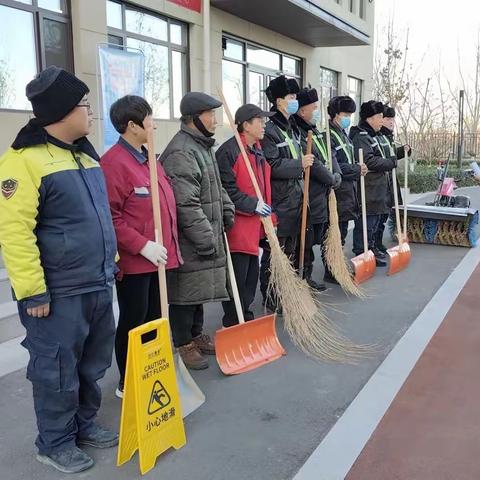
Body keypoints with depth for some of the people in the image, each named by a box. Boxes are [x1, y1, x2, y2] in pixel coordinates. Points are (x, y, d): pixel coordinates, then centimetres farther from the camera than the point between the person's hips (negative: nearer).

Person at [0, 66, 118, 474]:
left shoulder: (84, 153, 12)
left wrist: (111, 261, 20)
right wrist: (33, 291, -21)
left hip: (97, 285, 8)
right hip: (59, 293, -8)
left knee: (92, 365, 20)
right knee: (57, 371, 7)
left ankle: (85, 425, 39)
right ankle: (55, 442, 27)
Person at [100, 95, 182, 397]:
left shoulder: (148, 158, 12)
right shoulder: (114, 162, -17)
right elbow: (109, 218, -21)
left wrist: (169, 244, 15)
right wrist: (143, 246, -22)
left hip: (158, 257, 9)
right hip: (133, 261, -9)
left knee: (154, 318, 18)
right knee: (133, 322, 4)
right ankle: (127, 384, 22)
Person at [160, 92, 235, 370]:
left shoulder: (203, 146, 14)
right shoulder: (181, 153, -20)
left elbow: (216, 186, 25)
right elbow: (186, 204, -25)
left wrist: (227, 209, 11)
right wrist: (206, 240, -22)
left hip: (206, 234, 10)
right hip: (188, 241, -10)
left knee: (200, 288, 19)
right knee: (186, 291, 3)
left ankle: (197, 335, 34)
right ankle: (184, 344, 17)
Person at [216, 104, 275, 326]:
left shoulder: (257, 150, 15)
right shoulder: (229, 151, -15)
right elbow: (226, 189, -20)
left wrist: (267, 212, 18)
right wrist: (253, 204, -18)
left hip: (254, 223, 10)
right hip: (237, 223, -9)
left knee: (252, 274, 16)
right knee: (237, 276, -3)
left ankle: (245, 316, 29)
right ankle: (233, 323, 9)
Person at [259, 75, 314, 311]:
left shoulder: (293, 129, 16)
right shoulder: (270, 131, -12)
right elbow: (271, 166, -23)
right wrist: (300, 164, -18)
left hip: (295, 200, 9)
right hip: (278, 203, -9)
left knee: (291, 249, 16)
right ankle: (270, 299, 8)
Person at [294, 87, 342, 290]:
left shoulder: (316, 132, 18)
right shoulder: (299, 134, -15)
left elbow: (331, 156, 16)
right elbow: (313, 164, -21)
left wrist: (337, 175, -2)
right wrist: (332, 179, -9)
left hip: (323, 196, 10)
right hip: (310, 198, -10)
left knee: (319, 236, 14)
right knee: (308, 239, -2)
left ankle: (308, 277, 25)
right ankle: (305, 278, 9)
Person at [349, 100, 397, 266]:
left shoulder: (371, 135, 20)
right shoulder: (361, 136, -15)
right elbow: (368, 161, -26)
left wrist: (390, 159, 11)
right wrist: (391, 162, -15)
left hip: (376, 189, 11)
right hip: (367, 190, -11)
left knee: (374, 221, 19)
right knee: (366, 223, -6)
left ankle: (371, 248, 31)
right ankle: (362, 254, 1)